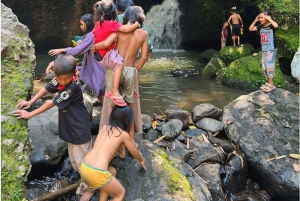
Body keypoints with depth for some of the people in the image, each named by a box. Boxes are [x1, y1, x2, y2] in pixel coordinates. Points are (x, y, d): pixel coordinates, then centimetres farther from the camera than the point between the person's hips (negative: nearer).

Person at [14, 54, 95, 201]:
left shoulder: (73, 87, -29)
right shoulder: (59, 79, -7)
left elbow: (51, 103, -24)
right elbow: (46, 89, 10)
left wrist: (30, 114, -15)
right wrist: (30, 102, -1)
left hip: (79, 129, -8)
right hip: (70, 128, 8)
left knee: (82, 160, 4)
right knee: (74, 159, 20)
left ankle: (89, 188, 24)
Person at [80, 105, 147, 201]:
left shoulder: (104, 127, 16)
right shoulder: (124, 134, 2)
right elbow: (135, 153, 19)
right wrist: (142, 160, 40)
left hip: (84, 167, 7)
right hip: (96, 173, -6)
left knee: (112, 171, 32)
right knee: (120, 193, 18)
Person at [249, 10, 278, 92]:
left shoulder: (271, 26, -13)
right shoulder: (261, 26, 6)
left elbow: (276, 25, -36)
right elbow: (250, 29, 11)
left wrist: (269, 18, -25)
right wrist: (255, 20, 1)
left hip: (271, 50, -8)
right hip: (264, 50, 8)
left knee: (270, 66, -8)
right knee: (264, 67, 11)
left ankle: (271, 84, -3)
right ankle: (268, 83, 21)